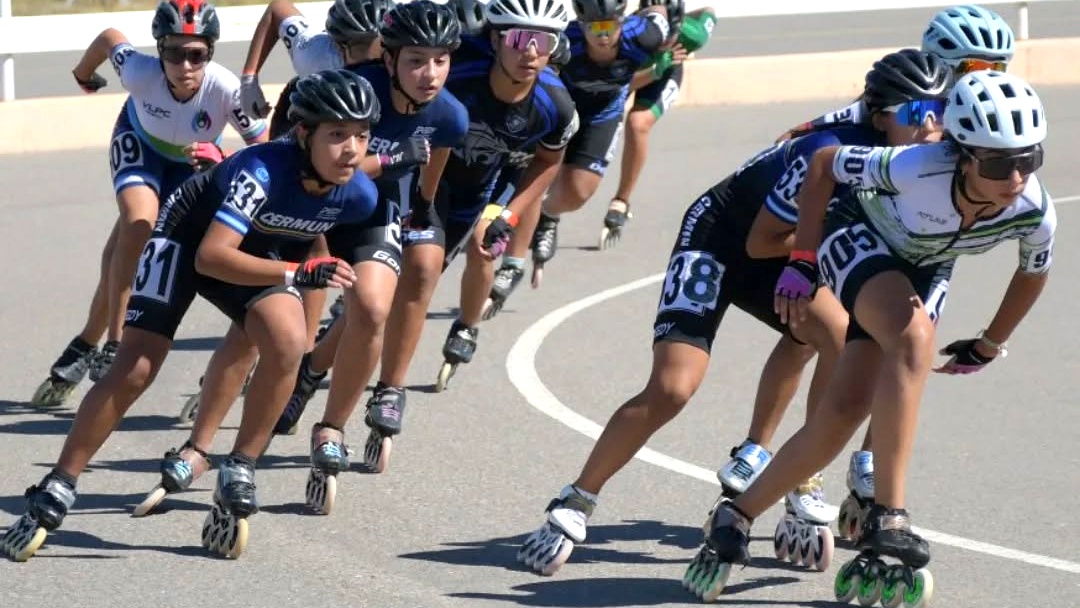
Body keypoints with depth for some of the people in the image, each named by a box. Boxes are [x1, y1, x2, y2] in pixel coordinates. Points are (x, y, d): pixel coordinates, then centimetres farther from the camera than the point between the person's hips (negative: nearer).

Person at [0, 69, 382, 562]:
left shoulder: (360, 195, -21)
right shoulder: (263, 169, -38)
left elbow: (345, 262, 2)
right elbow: (211, 257, -45)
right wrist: (299, 273, -50)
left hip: (264, 253, 4)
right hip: (190, 236, -4)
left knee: (288, 343, -26)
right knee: (134, 368, -11)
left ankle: (238, 476, -11)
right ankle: (54, 494, 2)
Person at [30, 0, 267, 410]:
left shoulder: (226, 89, -38)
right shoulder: (140, 72, -35)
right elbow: (109, 38, -14)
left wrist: (222, 160, -48)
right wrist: (83, 75, 6)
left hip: (192, 161, 0)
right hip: (140, 144, 0)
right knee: (139, 221, -28)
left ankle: (85, 349, 6)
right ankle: (113, 345, -22)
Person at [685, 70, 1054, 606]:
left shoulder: (1036, 214, -27)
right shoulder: (916, 170, -38)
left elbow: (1032, 273, -1)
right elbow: (823, 163, -19)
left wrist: (987, 347, 11)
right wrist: (803, 261, -13)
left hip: (924, 269, 4)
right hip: (860, 235, -4)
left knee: (840, 417, -8)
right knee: (913, 336, -35)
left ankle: (737, 518, 11)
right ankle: (887, 519, -31)